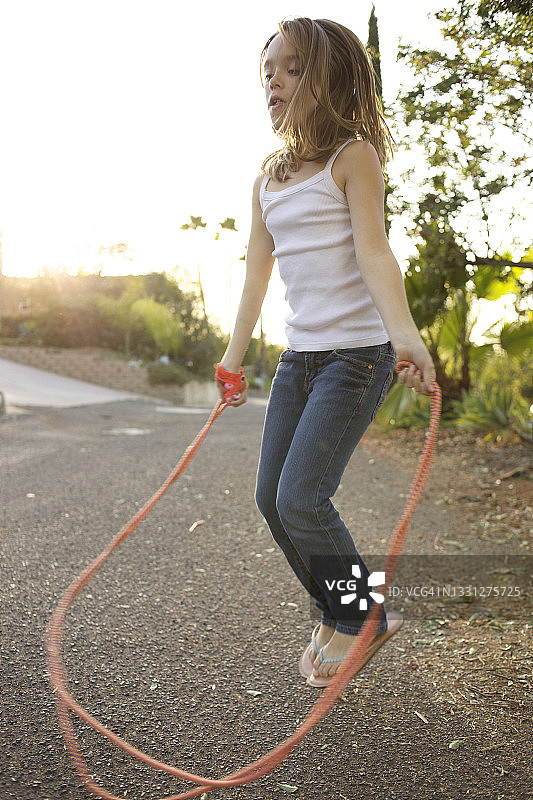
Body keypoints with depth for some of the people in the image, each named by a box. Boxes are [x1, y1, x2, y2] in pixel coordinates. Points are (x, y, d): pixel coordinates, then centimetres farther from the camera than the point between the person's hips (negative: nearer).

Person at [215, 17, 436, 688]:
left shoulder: (353, 156, -6)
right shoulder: (269, 178, 13)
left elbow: (372, 250, -18)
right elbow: (256, 272, 17)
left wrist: (404, 334, -33)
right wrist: (233, 361, 20)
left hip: (356, 355, -7)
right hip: (297, 356, 7)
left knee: (301, 500, -12)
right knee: (271, 499, 8)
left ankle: (362, 618, 13)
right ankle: (338, 616, 27)